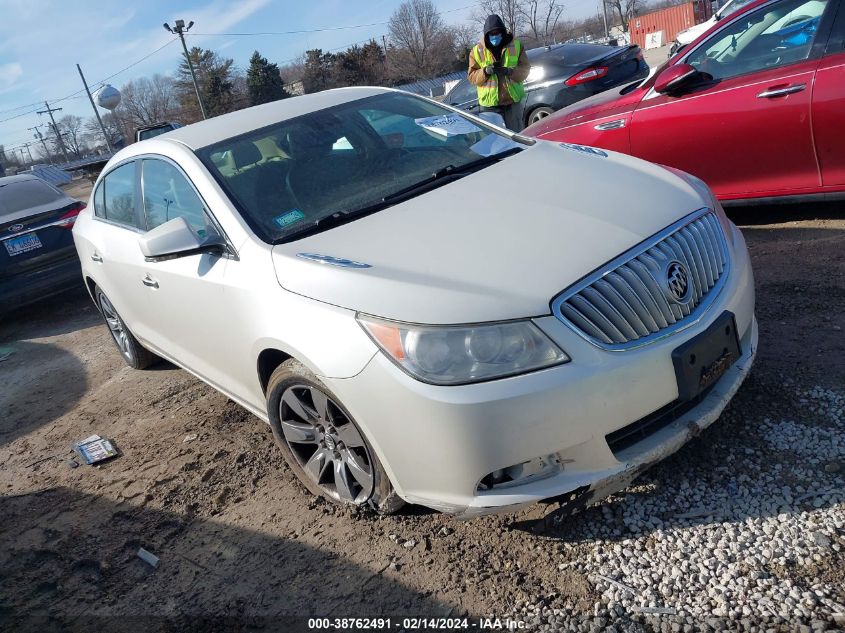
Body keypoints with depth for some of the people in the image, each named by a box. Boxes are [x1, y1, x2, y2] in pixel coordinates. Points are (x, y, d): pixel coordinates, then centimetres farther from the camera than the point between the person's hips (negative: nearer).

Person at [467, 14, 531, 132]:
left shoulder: (516, 45, 5)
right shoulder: (477, 51, 3)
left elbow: (525, 68, 0)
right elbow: (471, 76, 1)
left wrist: (510, 71, -20)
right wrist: (485, 71, -20)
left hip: (513, 101, 1)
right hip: (489, 105, -1)